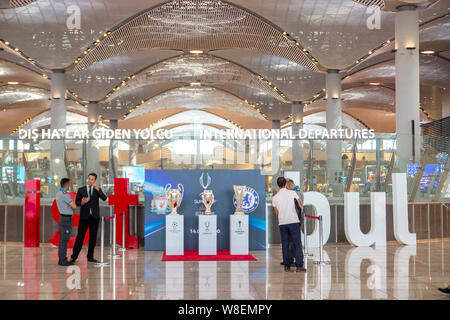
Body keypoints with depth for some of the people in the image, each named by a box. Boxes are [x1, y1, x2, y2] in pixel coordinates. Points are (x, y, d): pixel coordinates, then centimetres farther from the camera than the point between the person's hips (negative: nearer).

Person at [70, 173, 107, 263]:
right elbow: (76, 202, 3)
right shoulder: (81, 190, 4)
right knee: (80, 236, -4)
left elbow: (104, 198, -11)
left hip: (94, 216, 1)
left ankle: (90, 257, 11)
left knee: (93, 237, 3)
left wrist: (98, 189, -25)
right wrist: (82, 203, -20)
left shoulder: (98, 190, 6)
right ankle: (74, 256, 2)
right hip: (84, 216, -1)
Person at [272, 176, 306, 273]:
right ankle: (299, 265, -4)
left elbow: (277, 213, 11)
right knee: (297, 243, 0)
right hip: (294, 221, -2)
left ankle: (287, 266, 8)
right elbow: (300, 205, 4)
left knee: (285, 244, 8)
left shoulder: (275, 197, 5)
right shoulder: (292, 193, -1)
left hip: (282, 223, 2)